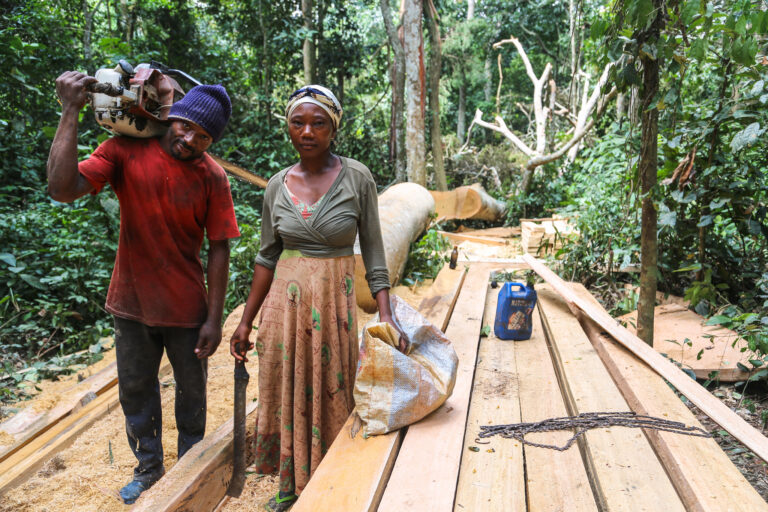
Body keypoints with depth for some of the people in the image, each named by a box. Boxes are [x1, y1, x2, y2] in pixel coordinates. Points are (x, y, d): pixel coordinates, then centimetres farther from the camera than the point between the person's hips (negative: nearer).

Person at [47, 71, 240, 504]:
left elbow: (219, 249, -11)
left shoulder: (212, 177, -12)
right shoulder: (126, 151, -10)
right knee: (136, 390, 18)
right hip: (132, 305, 2)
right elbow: (63, 188, -22)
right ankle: (149, 468, 42)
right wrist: (71, 113, -25)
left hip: (186, 309, -1)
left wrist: (214, 319, -12)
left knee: (192, 393, 15)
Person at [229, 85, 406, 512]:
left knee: (331, 395, 9)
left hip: (334, 301, -2)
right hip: (284, 302, 3)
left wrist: (386, 315, -13)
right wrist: (246, 321, 8)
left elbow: (373, 251, -5)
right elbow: (267, 257, 8)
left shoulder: (357, 178, -7)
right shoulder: (277, 186, 2)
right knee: (286, 393, 12)